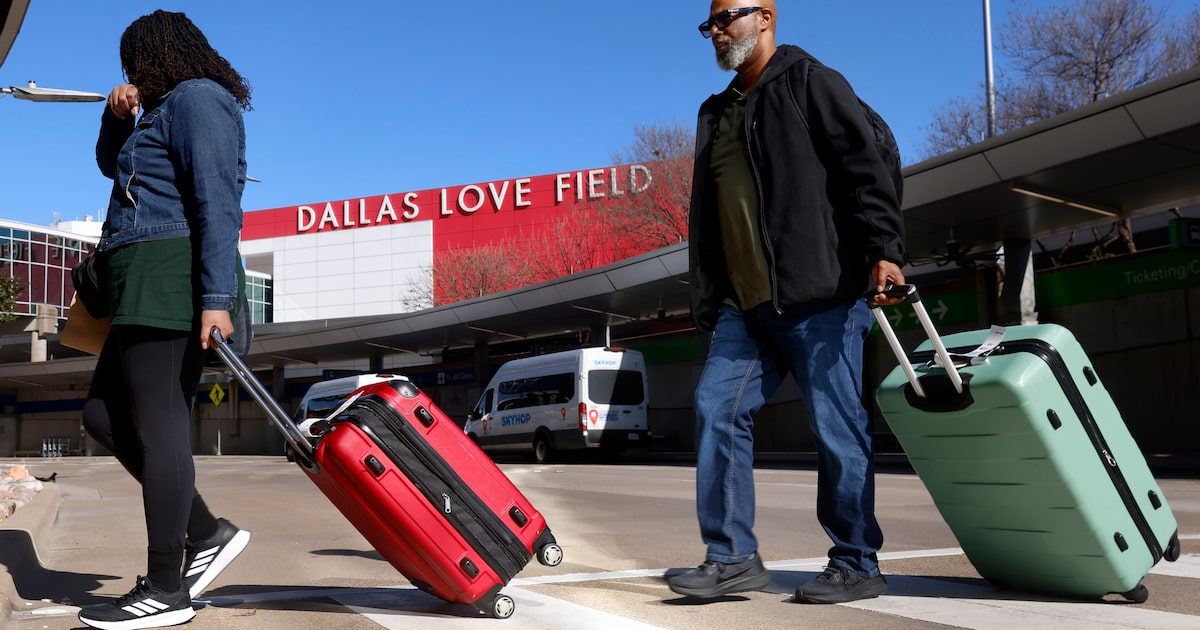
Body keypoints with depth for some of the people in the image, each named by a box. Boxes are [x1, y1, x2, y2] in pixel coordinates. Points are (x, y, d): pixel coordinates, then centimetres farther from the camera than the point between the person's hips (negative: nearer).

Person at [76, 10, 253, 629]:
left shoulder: (197, 98, -6)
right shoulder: (168, 110, 26)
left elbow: (218, 202, -18)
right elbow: (113, 164, 38)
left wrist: (217, 297, -26)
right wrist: (119, 116, 17)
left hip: (171, 276, -11)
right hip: (148, 290, 11)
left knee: (157, 423, -10)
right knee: (105, 413, 12)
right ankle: (205, 531, 11)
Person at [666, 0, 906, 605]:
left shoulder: (810, 82, 3)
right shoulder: (718, 113, 23)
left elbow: (865, 168, -9)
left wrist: (882, 249, -22)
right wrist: (708, 299, 20)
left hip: (818, 297, -7)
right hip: (744, 305, 7)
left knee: (837, 428, -3)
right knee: (716, 407, -2)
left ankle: (856, 565, 10)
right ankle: (732, 557, 5)